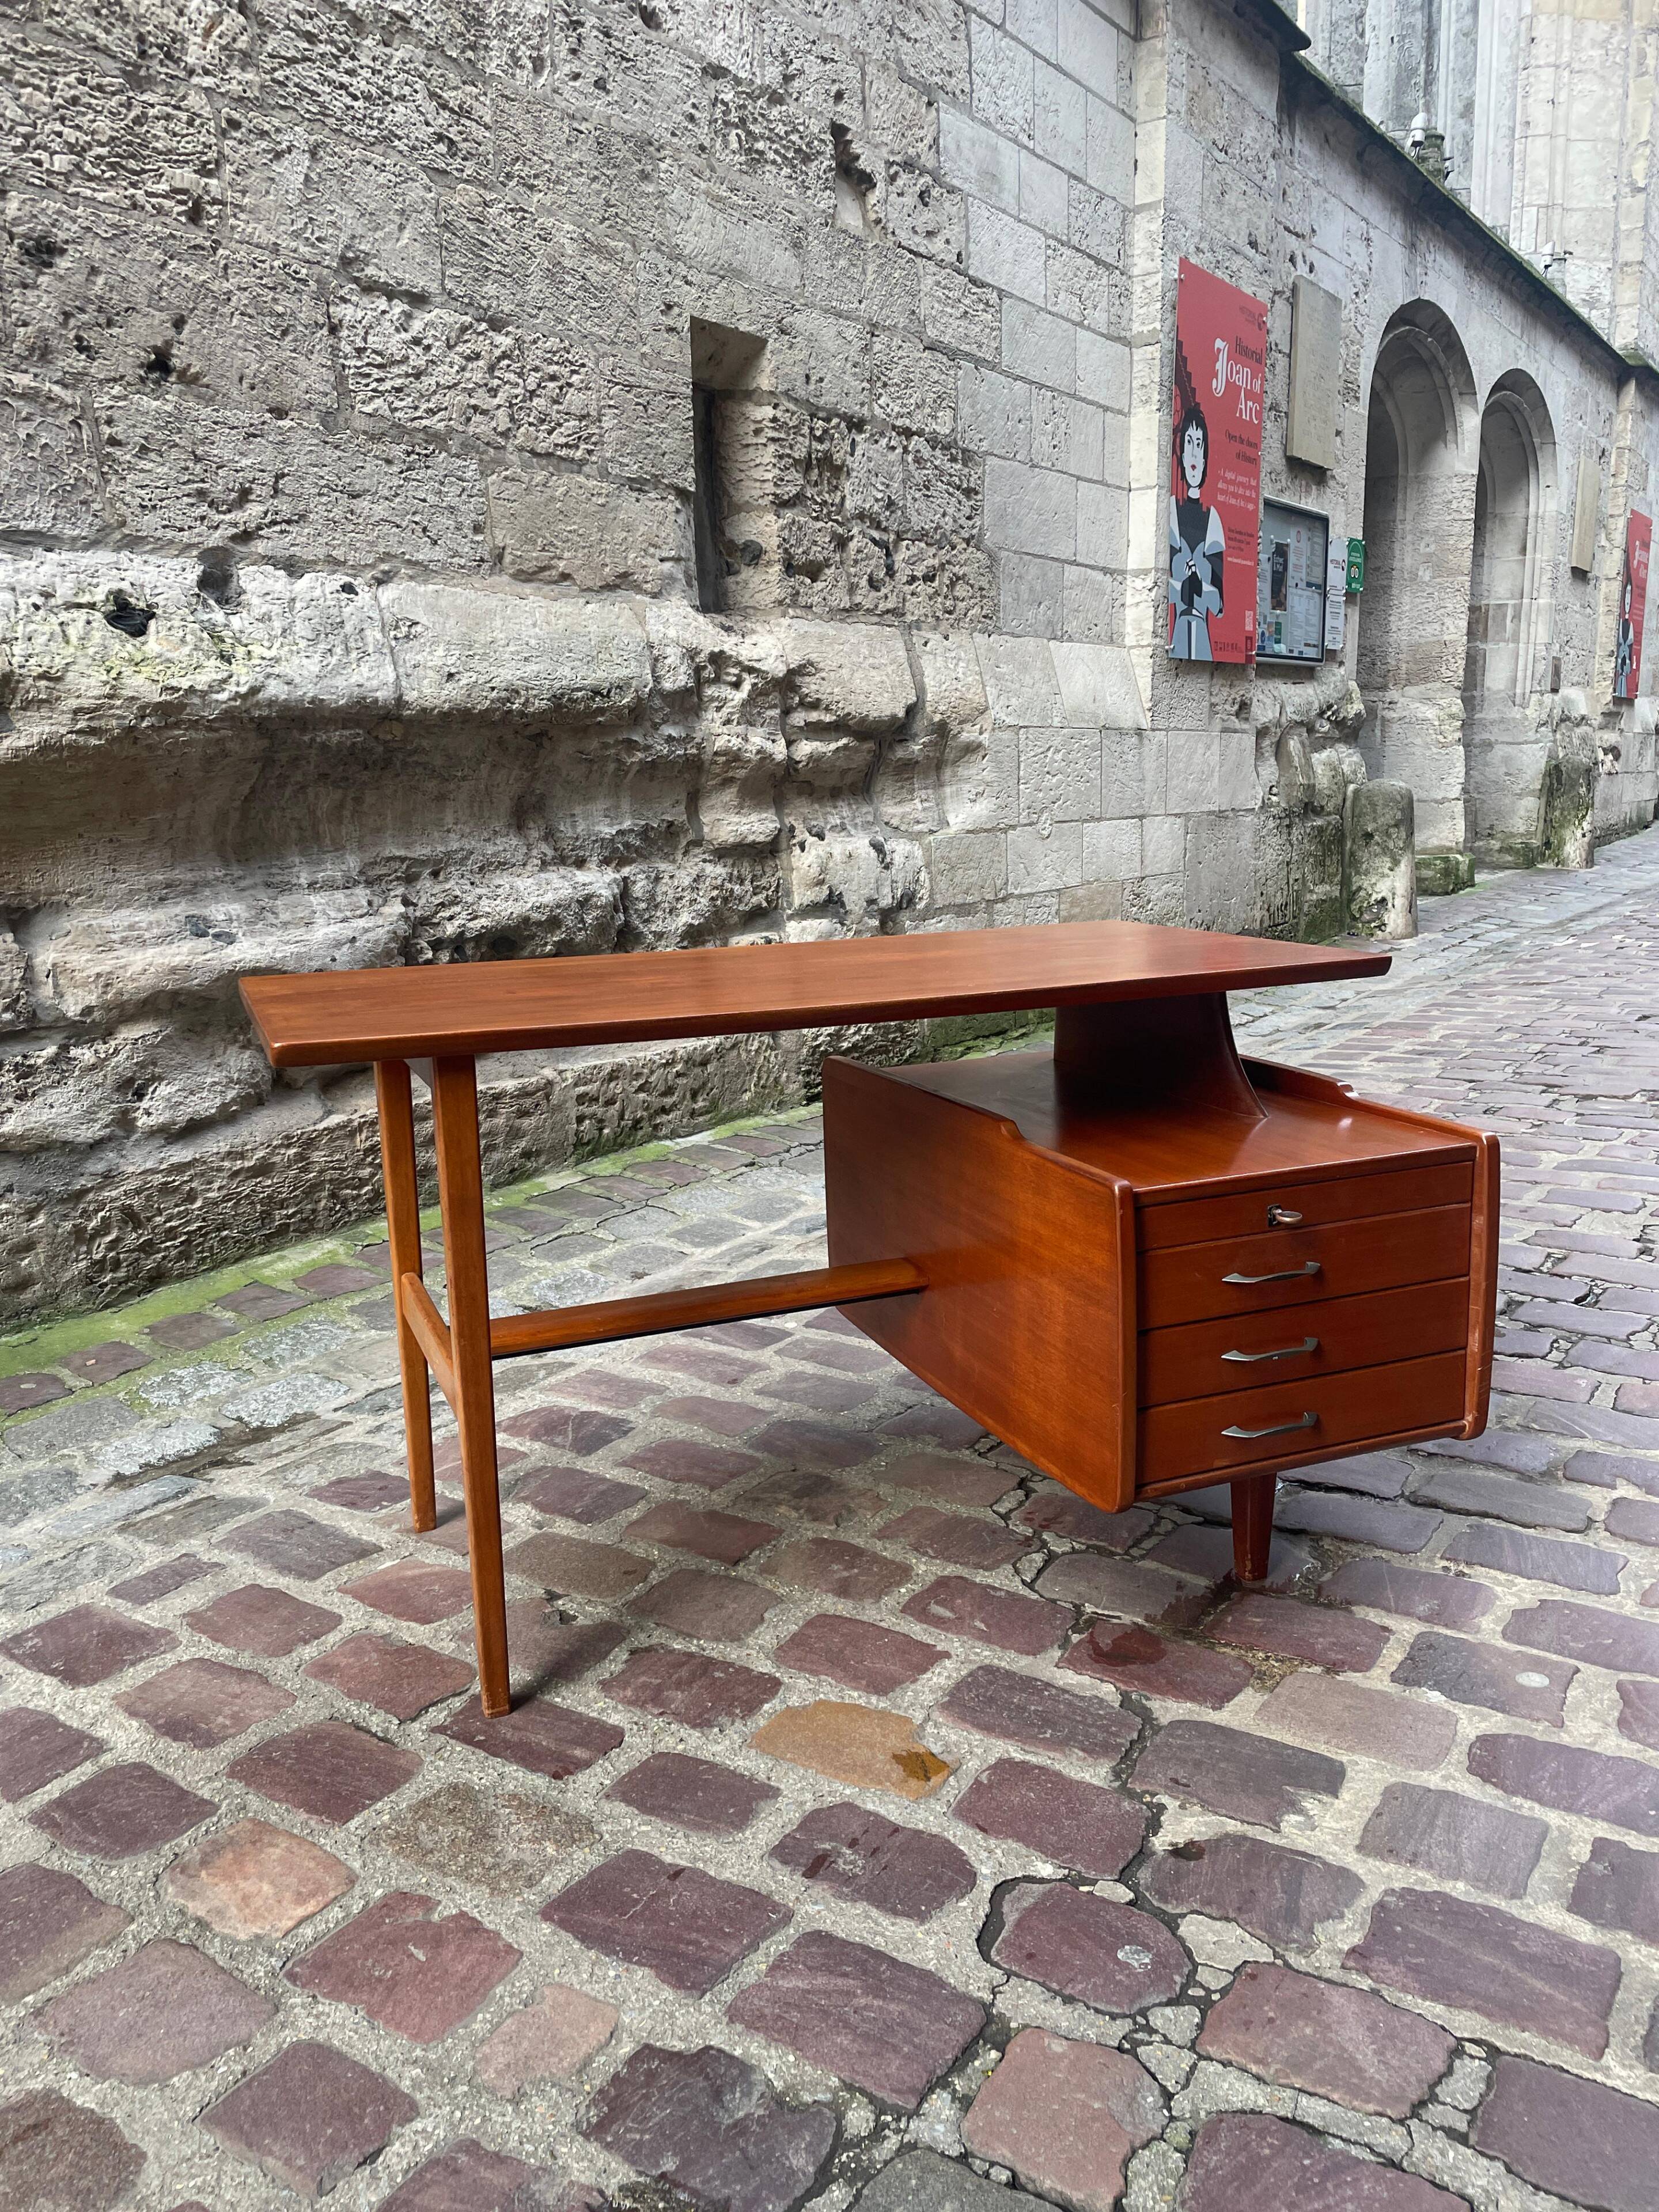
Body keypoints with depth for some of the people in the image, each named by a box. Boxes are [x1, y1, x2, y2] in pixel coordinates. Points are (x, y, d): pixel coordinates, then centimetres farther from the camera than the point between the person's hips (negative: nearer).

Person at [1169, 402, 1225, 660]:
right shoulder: (1172, 508, 5)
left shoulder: (1212, 516, 8)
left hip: (1204, 629, 2)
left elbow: (1220, 599, 3)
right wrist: (1182, 588, -21)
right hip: (1178, 629, -2)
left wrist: (1200, 587, -16)